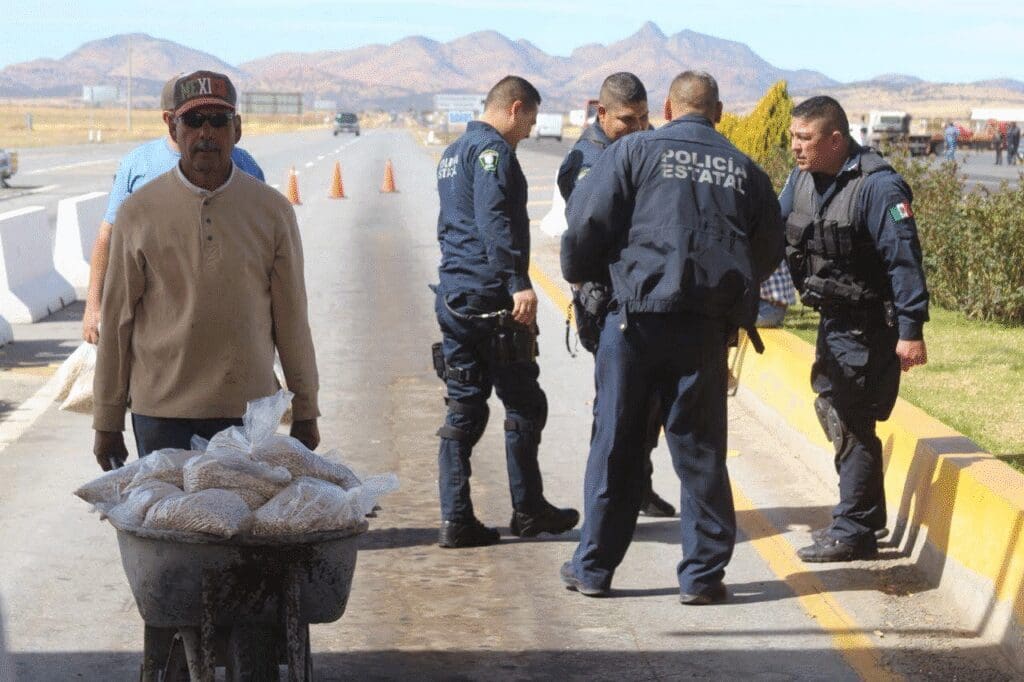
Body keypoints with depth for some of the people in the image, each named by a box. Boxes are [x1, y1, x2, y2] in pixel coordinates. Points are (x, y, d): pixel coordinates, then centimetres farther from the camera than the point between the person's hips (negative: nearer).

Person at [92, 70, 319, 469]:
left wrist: (305, 413, 9)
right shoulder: (139, 213, 2)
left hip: (250, 412, 1)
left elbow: (291, 317, 9)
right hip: (162, 415, -1)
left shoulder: (272, 210, 5)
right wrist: (107, 422, 5)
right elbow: (116, 320, 5)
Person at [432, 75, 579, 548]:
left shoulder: (453, 153, 21)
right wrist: (519, 283, -29)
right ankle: (528, 511, 11)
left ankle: (455, 519, 4)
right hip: (492, 299, -9)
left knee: (463, 410, 8)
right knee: (524, 406, 3)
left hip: (453, 296, 9)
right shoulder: (492, 150, -10)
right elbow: (494, 220, -23)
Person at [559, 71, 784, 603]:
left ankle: (594, 567, 14)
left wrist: (579, 278, 13)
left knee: (615, 443, 8)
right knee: (700, 449, 8)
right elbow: (768, 254, 14)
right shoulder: (745, 170, 9)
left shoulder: (635, 151, 1)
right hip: (708, 327, 2)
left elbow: (586, 223, -5)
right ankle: (703, 573, 9)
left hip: (637, 316, -2)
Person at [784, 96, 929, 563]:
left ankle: (854, 533, 1)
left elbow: (904, 258, -23)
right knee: (831, 409, 16)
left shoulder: (877, 186, -21)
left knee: (851, 422, -8)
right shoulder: (801, 180, 3)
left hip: (870, 323, -9)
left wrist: (911, 330, -26)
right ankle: (866, 518, 30)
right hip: (834, 318, 9)